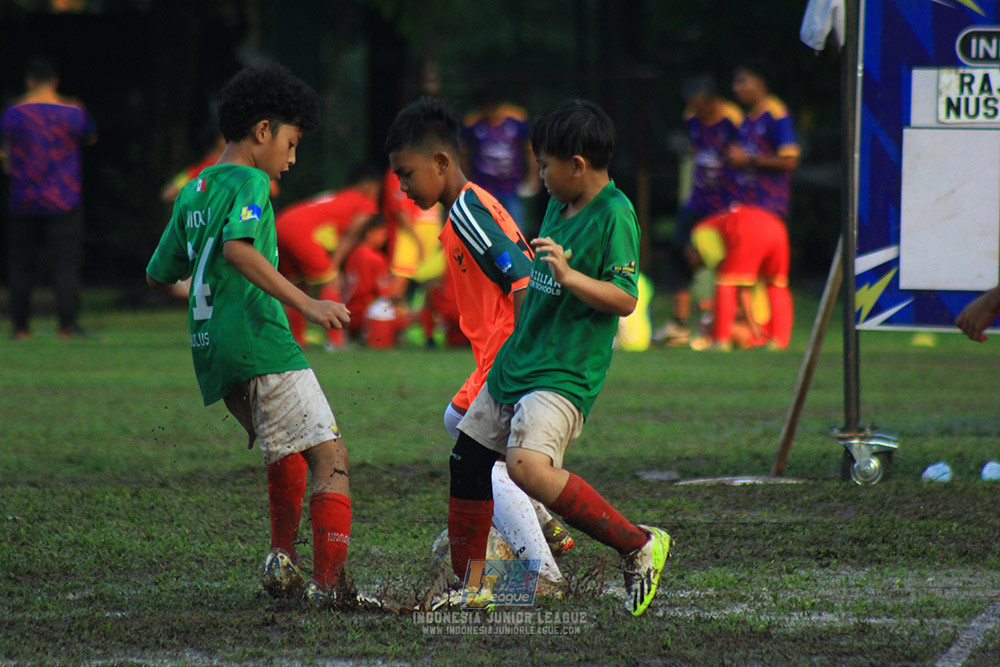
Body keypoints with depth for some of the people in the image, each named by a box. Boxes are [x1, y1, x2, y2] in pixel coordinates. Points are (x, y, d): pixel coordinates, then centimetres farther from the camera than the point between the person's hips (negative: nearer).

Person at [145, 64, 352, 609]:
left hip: (211, 354, 9)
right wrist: (306, 303, -29)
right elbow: (237, 247, -25)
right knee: (330, 456, -9)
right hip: (258, 340, -9)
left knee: (286, 448, 26)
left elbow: (158, 276, 25)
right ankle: (327, 583, -21)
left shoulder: (191, 194, 19)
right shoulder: (249, 183, -6)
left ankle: (282, 561, 14)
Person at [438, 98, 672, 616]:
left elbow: (624, 299, -21)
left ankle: (639, 546, -18)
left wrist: (568, 276, -31)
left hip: (563, 375, -10)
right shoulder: (559, 206, 12)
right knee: (466, 458, 15)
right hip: (516, 361, 10)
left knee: (528, 467, -29)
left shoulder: (614, 214, -15)